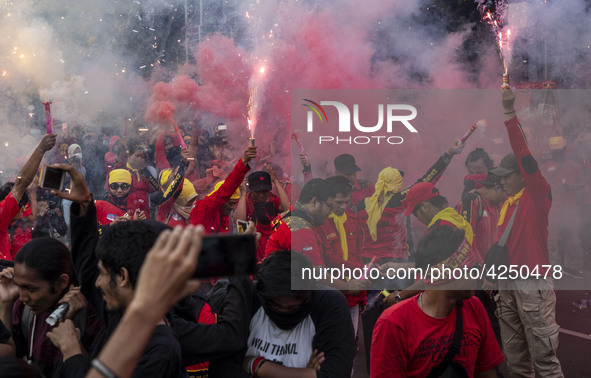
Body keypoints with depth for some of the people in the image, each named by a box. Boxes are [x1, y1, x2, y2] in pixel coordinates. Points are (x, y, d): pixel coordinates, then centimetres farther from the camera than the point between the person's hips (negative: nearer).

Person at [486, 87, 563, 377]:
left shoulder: (538, 196, -6)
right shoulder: (506, 203, 16)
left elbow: (525, 157, -17)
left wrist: (510, 114, -22)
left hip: (533, 285, -7)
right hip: (507, 284, 7)